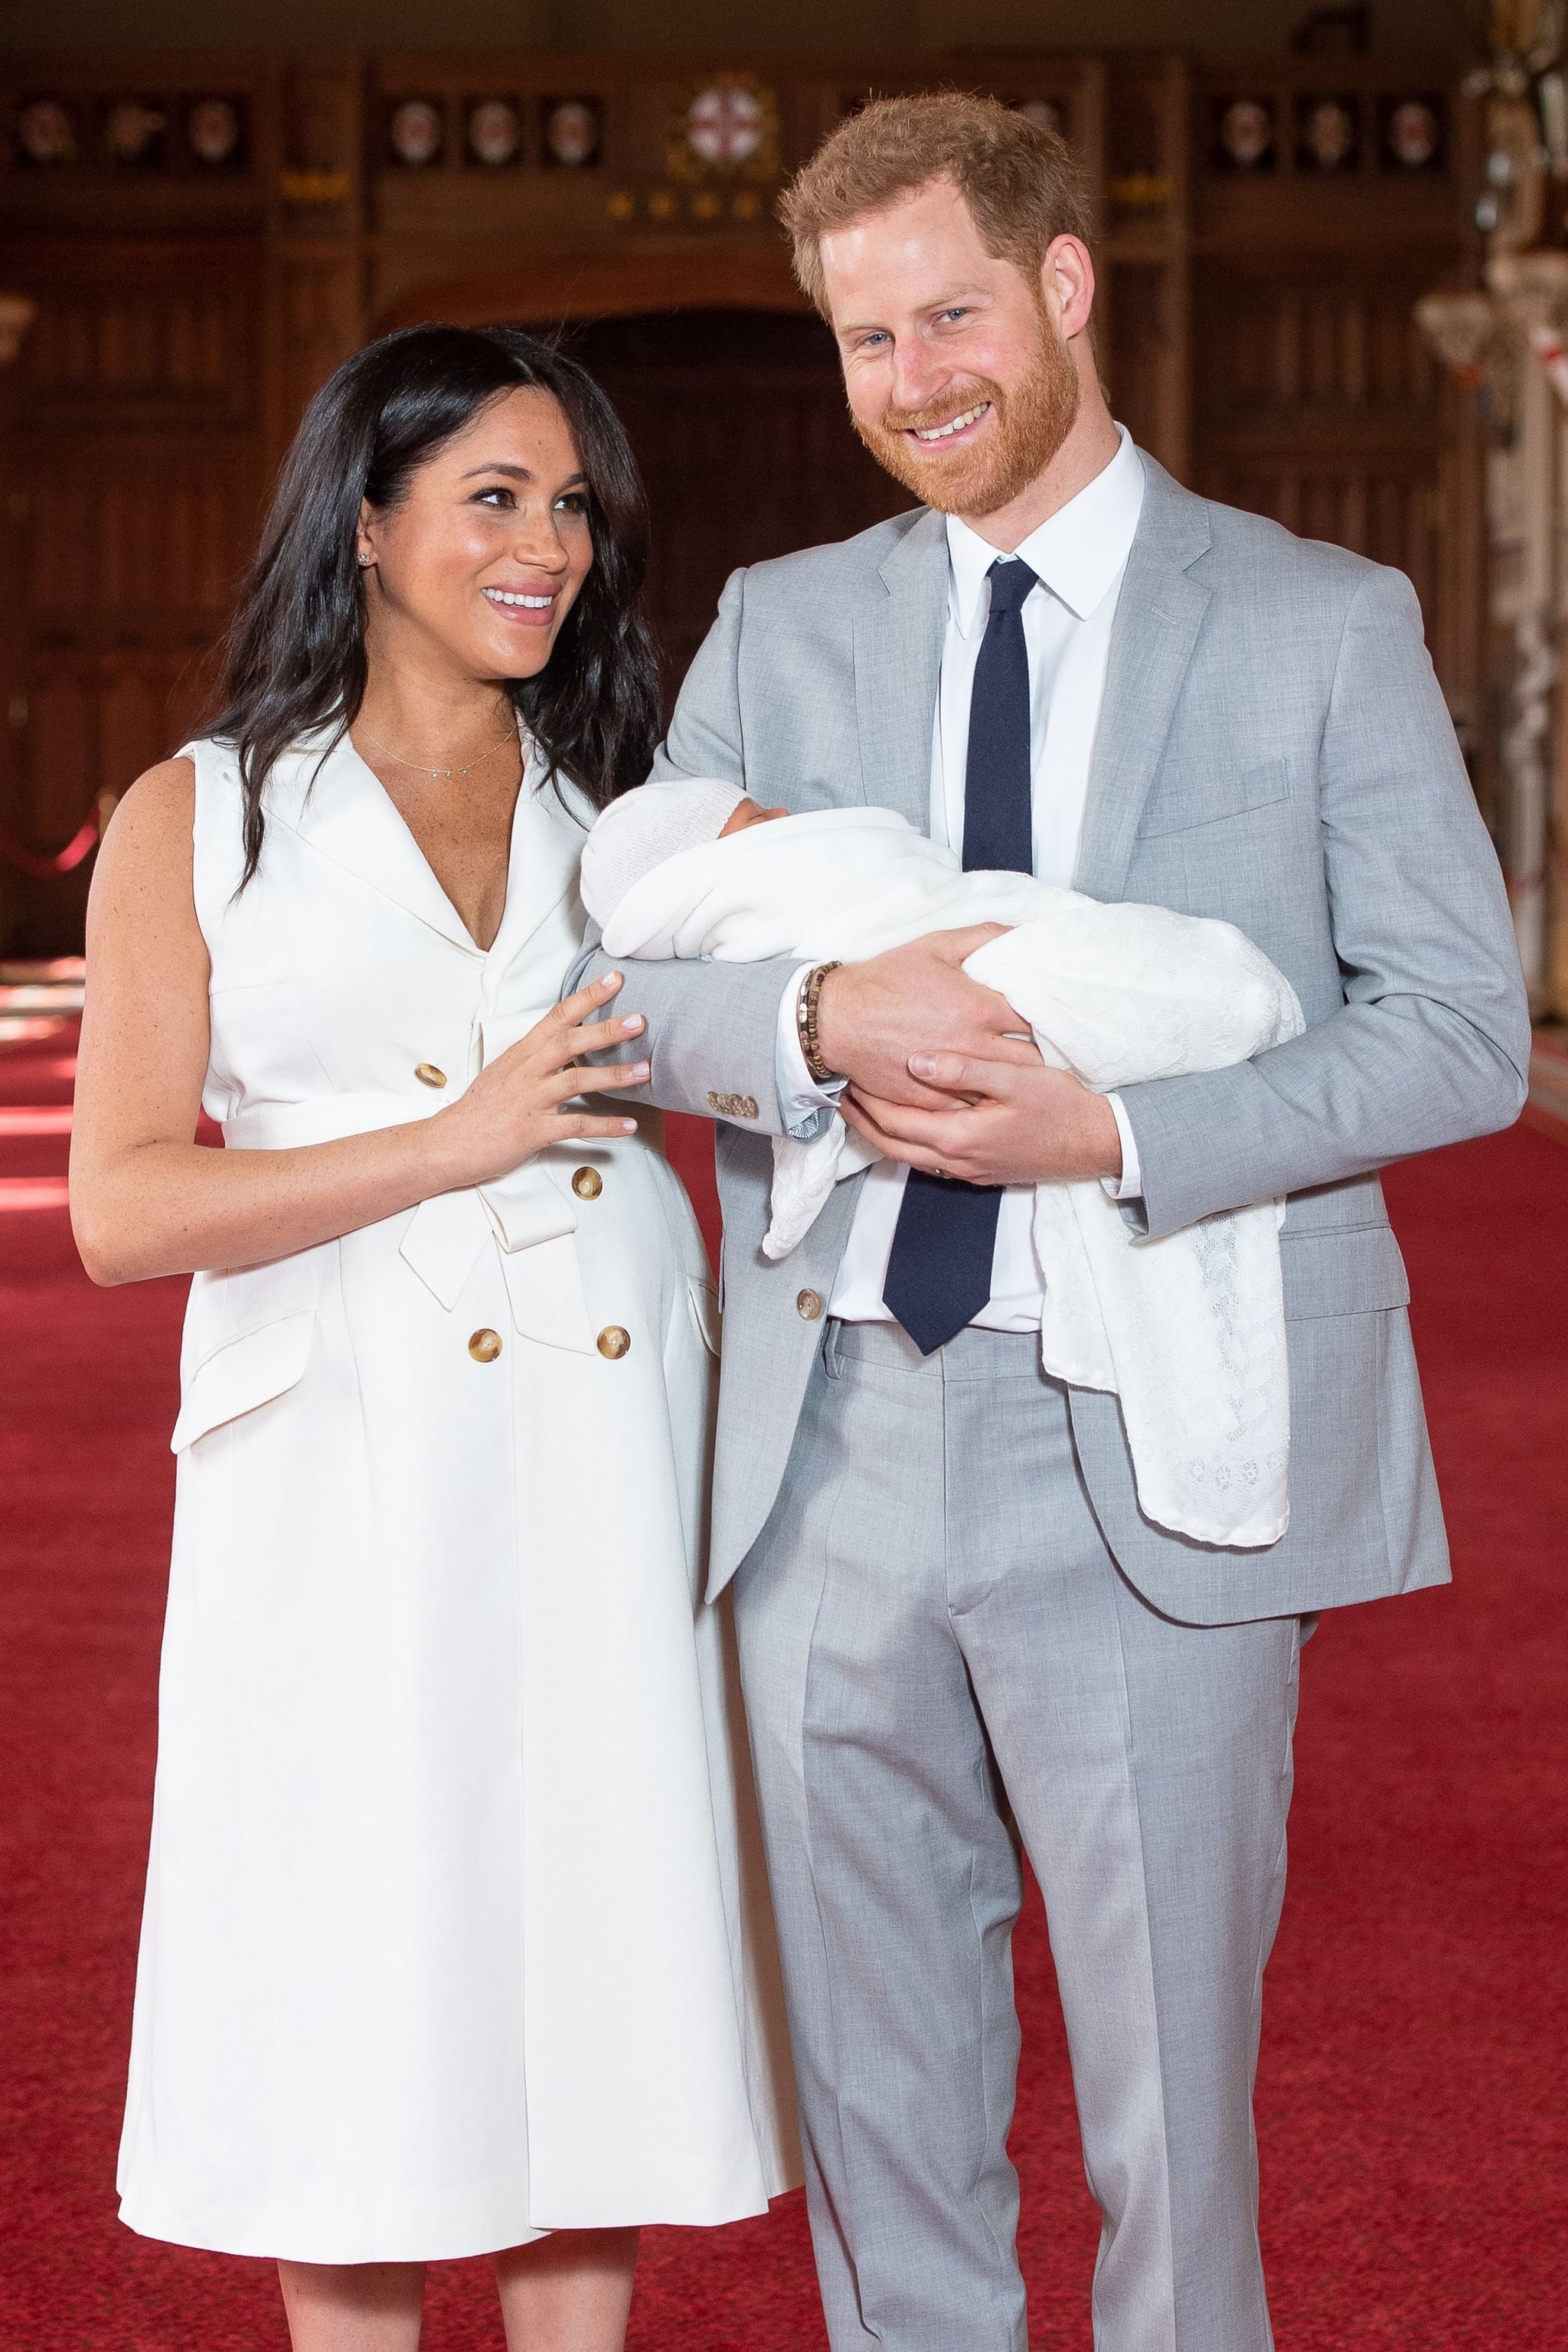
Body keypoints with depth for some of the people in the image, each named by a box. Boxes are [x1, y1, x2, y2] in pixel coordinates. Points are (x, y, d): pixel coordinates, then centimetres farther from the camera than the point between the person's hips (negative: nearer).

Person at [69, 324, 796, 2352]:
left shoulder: (628, 811, 14)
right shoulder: (198, 819, 4)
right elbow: (122, 1207, -5)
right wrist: (457, 1143, -11)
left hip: (604, 1458, 3)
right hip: (350, 1474, -3)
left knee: (594, 1956, 7)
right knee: (366, 1977, 2)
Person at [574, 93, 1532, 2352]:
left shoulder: (1327, 626, 1)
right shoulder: (777, 629, 11)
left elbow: (1464, 1029, -4)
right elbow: (635, 977, 5)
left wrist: (1114, 1133, -17)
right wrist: (817, 1019, -18)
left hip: (1145, 1461, -3)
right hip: (832, 1445, 3)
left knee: (1166, 2075, 5)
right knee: (875, 2076, 14)